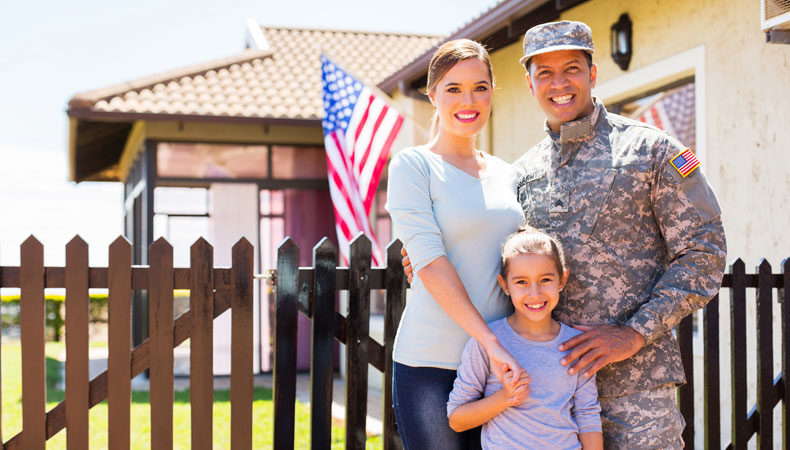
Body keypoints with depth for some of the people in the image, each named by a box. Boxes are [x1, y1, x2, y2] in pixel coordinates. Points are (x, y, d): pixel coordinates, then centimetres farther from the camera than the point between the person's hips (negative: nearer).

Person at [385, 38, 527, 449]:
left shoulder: (505, 173, 13)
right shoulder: (413, 165, -4)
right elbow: (429, 262, -13)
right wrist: (489, 341, -19)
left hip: (502, 362, 5)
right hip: (431, 364, -5)